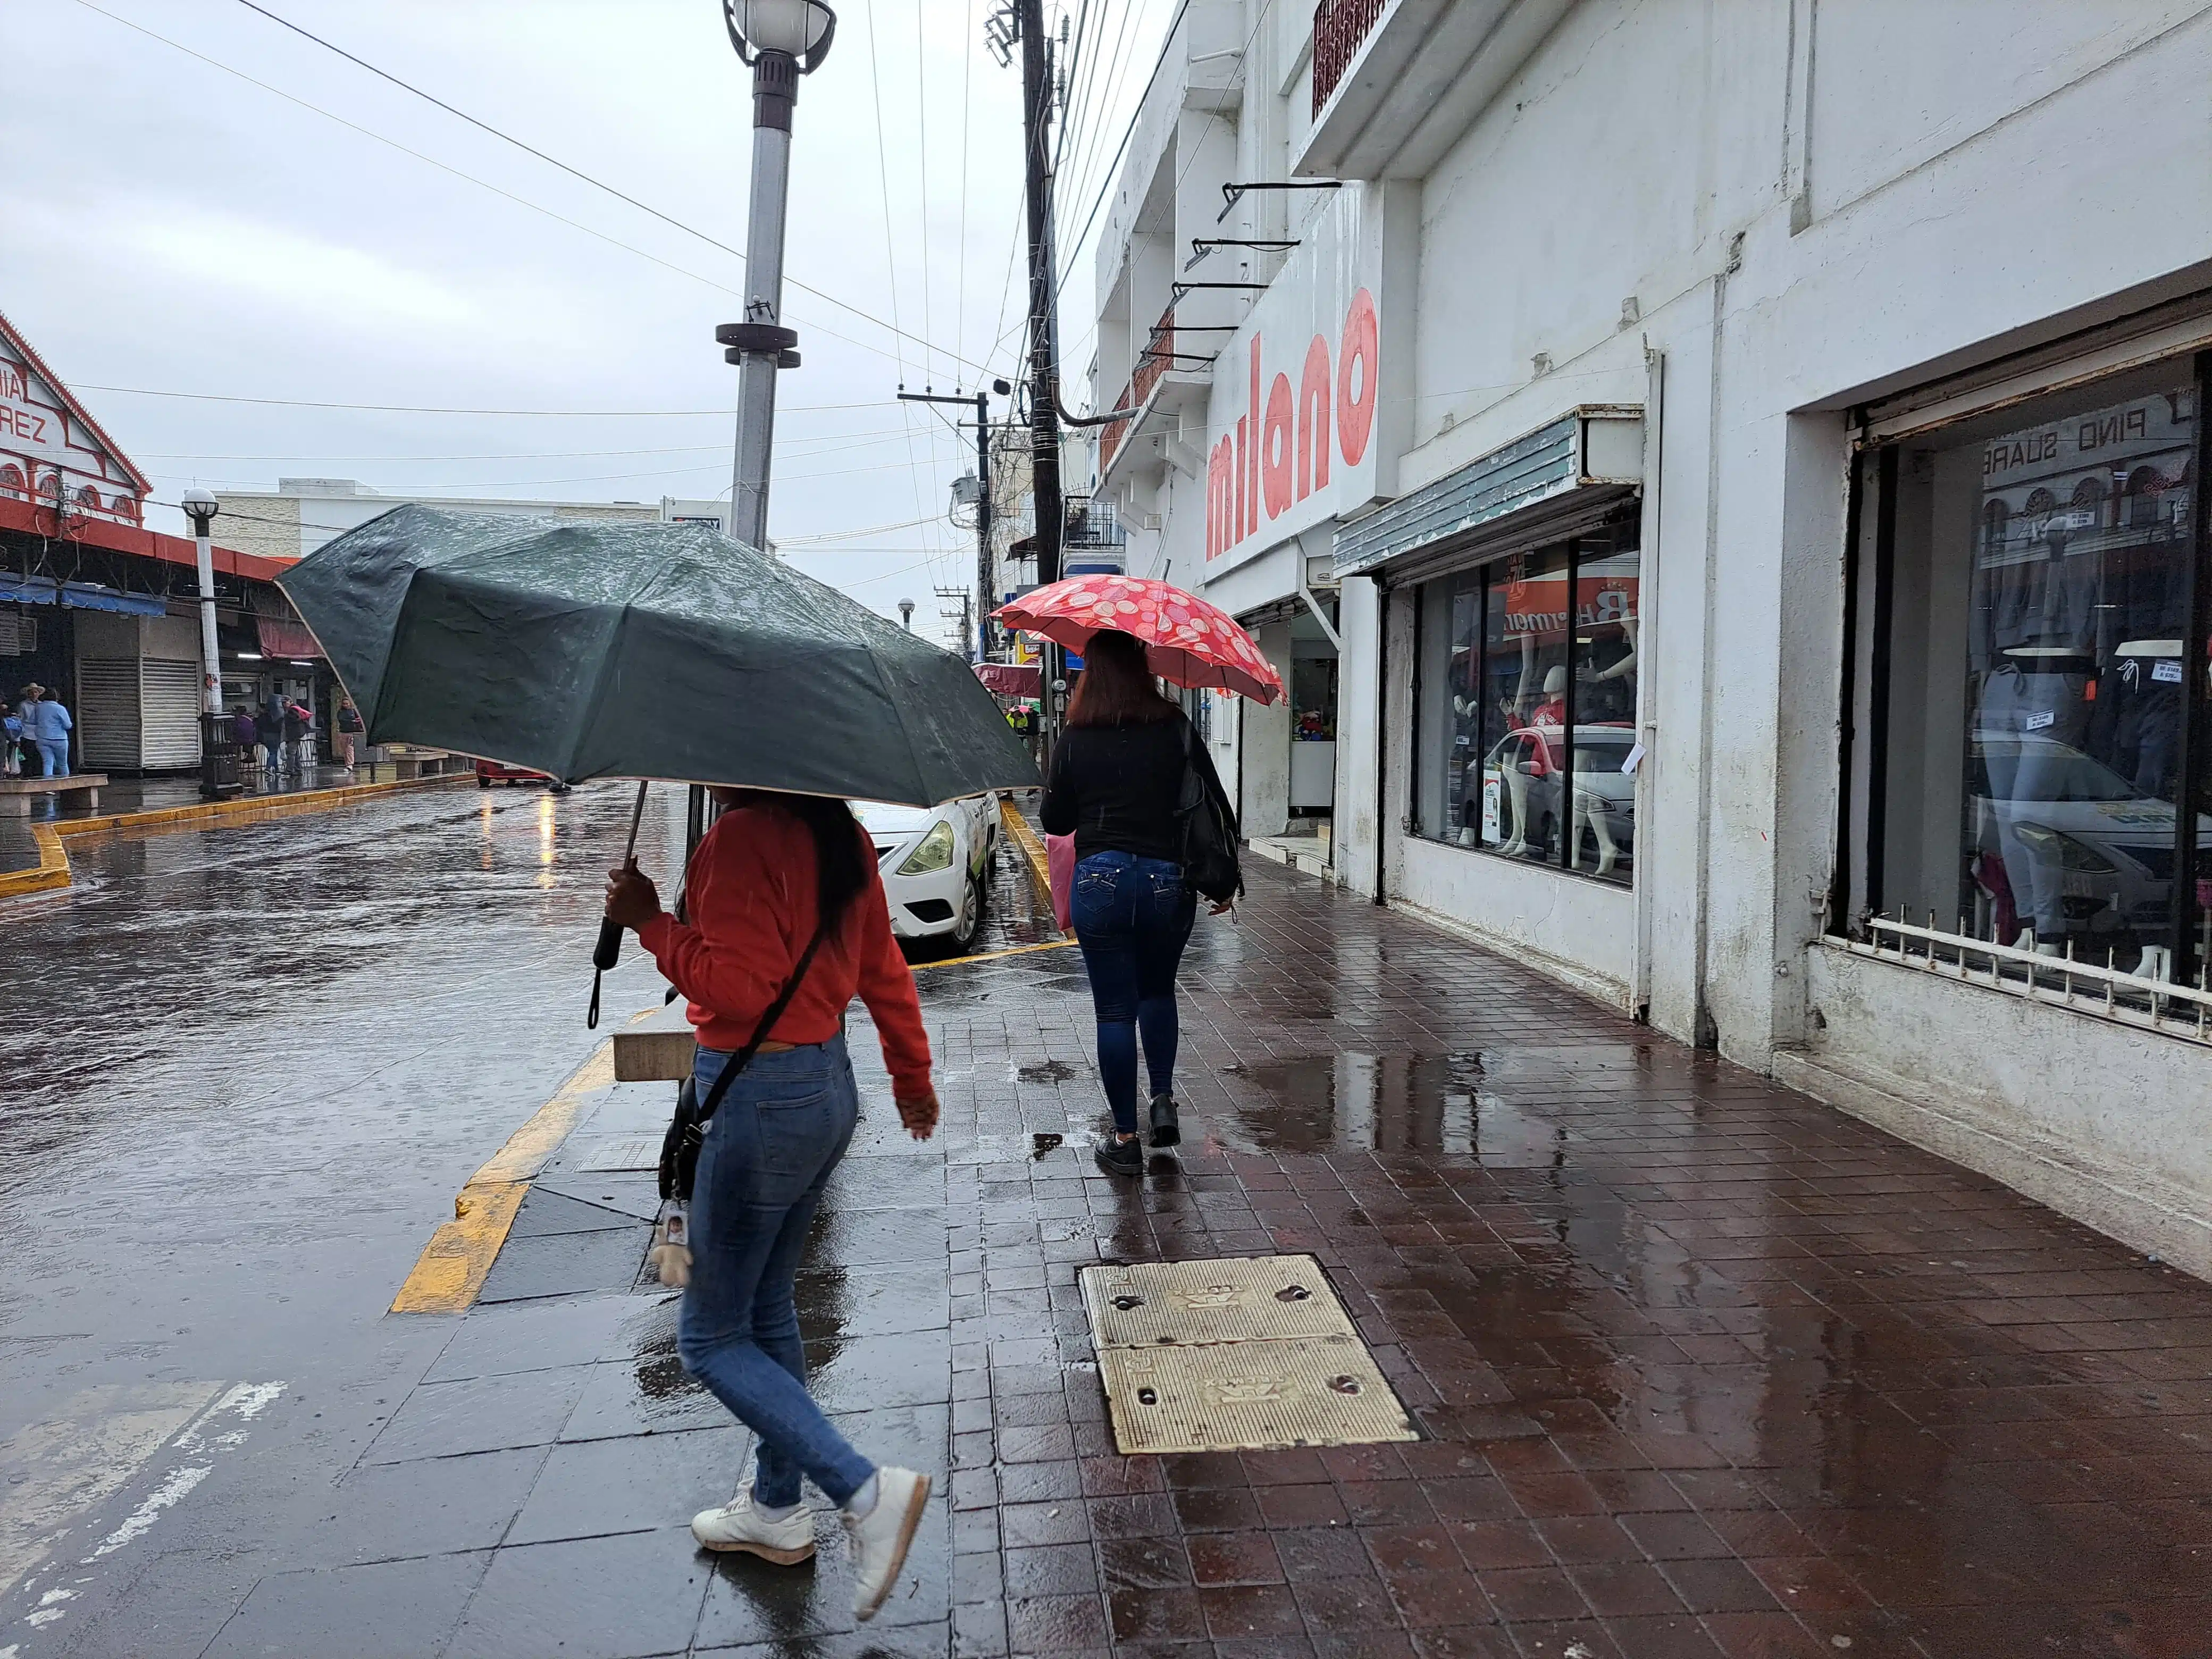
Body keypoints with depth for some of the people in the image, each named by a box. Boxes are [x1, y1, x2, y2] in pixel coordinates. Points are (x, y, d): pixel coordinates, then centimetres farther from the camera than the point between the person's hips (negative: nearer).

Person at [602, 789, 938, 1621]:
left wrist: (651, 921, -13)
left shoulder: (741, 839, -19)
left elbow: (743, 987, -24)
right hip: (830, 1085, 9)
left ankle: (867, 1491, -2)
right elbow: (883, 967, 13)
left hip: (758, 1099, -9)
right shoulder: (839, 836, 6)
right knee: (767, 1310, 23)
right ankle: (777, 1507, 36)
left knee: (711, 1336, 6)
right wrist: (913, 1073, 23)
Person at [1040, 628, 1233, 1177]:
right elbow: (1216, 807, 0)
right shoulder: (1175, 729, -1)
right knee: (1158, 990, 25)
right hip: (1168, 882, 1)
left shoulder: (1075, 741, -2)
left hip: (1099, 881, -1)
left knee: (1114, 1010, 6)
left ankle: (1125, 1140, 11)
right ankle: (1163, 1099, 13)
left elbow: (1056, 822, 5)